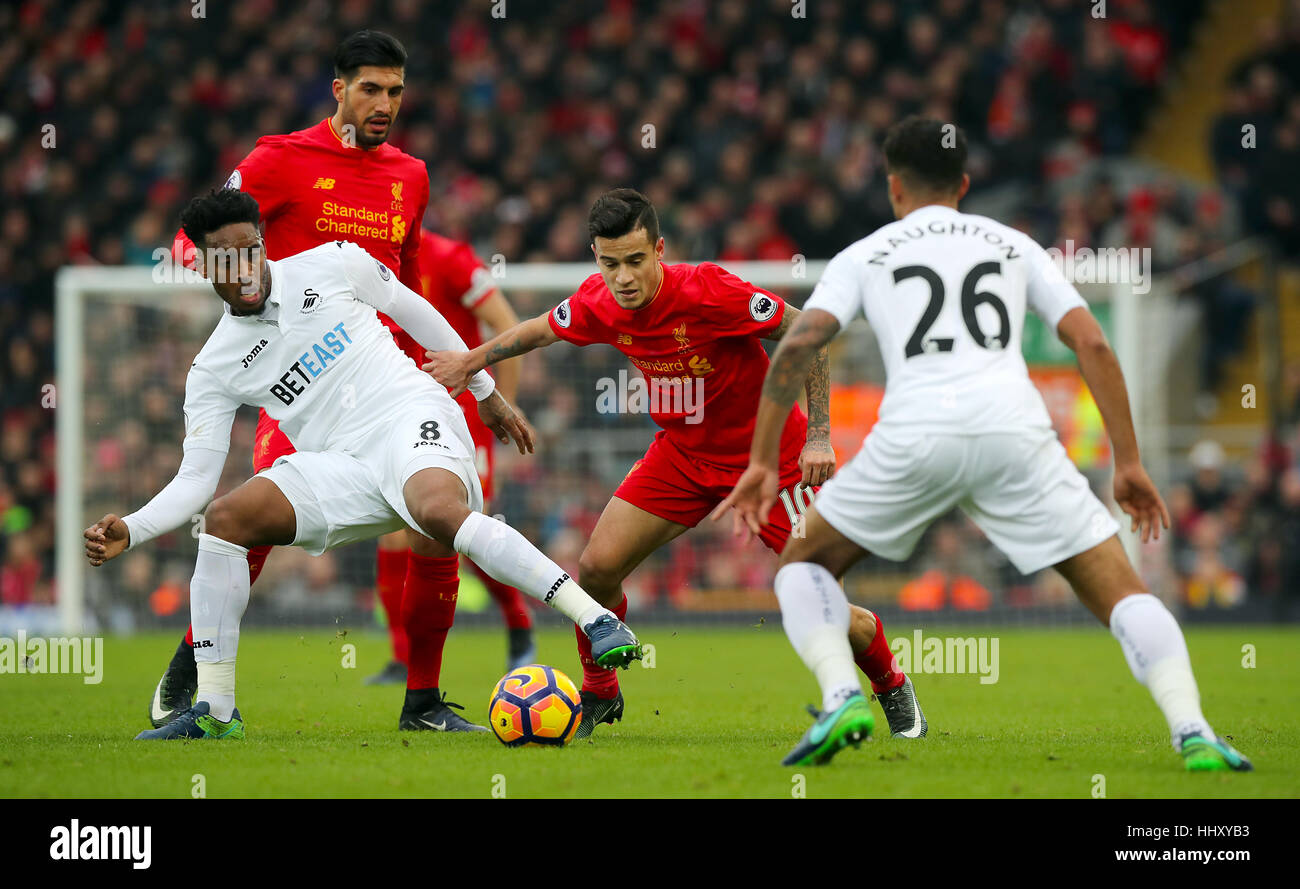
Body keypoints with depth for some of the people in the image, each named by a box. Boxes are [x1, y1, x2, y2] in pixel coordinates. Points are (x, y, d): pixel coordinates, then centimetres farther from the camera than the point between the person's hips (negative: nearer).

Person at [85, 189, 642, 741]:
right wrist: (131, 530, -15)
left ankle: (597, 620, -40)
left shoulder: (333, 264, 2)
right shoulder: (214, 369, 6)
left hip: (414, 419, -4)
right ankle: (214, 711, -11)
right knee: (223, 518, -15)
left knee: (439, 510, -37)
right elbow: (195, 478, 3)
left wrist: (486, 392, 22)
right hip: (346, 471, 4)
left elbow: (416, 314, 17)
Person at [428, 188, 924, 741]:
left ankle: (892, 687, 19)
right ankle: (599, 695, 17)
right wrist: (471, 361, 22)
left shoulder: (708, 291, -29)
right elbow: (543, 329, 12)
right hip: (682, 453, 5)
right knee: (596, 568, -8)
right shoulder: (598, 305, -12)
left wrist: (818, 435, -24)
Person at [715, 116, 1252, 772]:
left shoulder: (864, 255, 21)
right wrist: (1129, 464, 17)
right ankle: (1192, 732, -16)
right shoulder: (1012, 245, 25)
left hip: (914, 435, -1)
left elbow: (796, 348, 6)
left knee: (805, 564, 21)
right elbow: (1091, 343, 15)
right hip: (1015, 432, 1)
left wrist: (763, 462, 9)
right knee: (1118, 590, 6)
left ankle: (841, 696, -4)